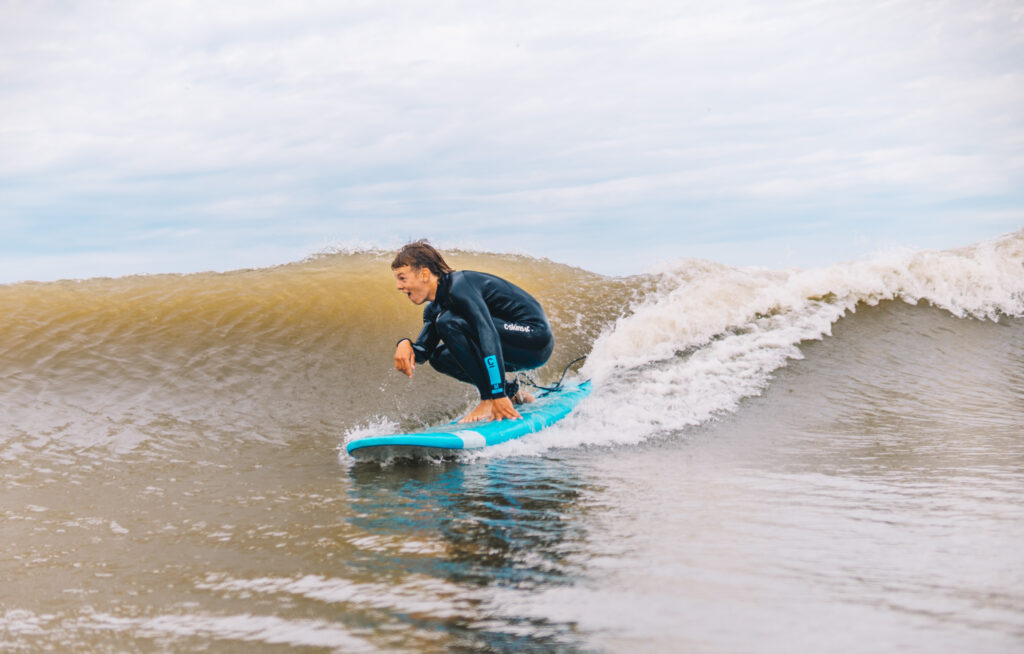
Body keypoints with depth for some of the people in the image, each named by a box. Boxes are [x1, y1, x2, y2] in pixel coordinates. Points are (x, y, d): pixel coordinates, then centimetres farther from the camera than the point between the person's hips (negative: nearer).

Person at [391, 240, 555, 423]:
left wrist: (497, 396, -36)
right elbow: (423, 351, 11)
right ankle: (513, 394, 8)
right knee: (440, 357, 9)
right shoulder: (434, 310, 11)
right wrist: (405, 345, -14)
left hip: (536, 341, -10)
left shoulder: (459, 286, -20)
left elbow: (488, 335, -31)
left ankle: (489, 401, -20)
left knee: (449, 322, -22)